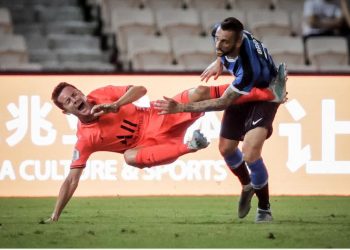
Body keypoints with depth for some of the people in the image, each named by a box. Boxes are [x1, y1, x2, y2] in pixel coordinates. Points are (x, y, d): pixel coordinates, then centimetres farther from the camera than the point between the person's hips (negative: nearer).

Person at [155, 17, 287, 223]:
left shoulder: (248, 69, -45)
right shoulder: (220, 32, -26)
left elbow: (223, 103, -33)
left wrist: (180, 108, -34)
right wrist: (219, 62, -8)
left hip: (265, 95, -7)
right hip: (241, 92, 7)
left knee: (250, 154, -24)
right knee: (226, 148, 12)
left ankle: (265, 209, -2)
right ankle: (247, 187, 44)